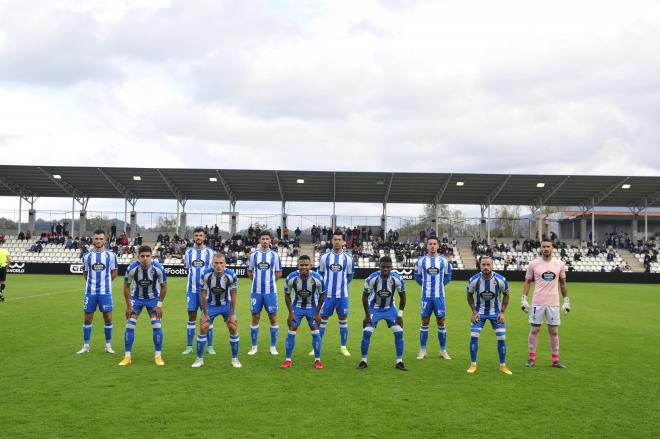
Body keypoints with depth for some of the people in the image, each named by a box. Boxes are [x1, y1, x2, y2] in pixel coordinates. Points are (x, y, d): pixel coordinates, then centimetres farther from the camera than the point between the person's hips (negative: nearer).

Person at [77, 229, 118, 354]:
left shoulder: (111, 255, -1)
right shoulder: (87, 256, 3)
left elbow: (114, 272, 9)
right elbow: (85, 273, 15)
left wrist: (105, 282, 5)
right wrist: (93, 283, 7)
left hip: (105, 292, -1)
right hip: (90, 292, 1)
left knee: (108, 318, 1)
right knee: (88, 318, 5)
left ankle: (108, 345, 13)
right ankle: (86, 346, 15)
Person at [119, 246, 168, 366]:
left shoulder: (158, 268, -25)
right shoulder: (131, 268, -25)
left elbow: (164, 286, -9)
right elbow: (126, 287, -9)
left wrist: (159, 305, -10)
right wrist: (128, 306, -9)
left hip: (153, 298, 0)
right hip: (136, 298, 0)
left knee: (157, 326, -9)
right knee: (129, 325, -7)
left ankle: (158, 356, 3)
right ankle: (127, 357, 5)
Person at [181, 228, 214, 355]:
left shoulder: (210, 252, 0)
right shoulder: (188, 252, 6)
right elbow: (187, 269, 15)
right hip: (191, 289, 2)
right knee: (191, 317, 5)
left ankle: (210, 346, 9)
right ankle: (189, 347, 12)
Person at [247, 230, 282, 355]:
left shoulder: (274, 255, 3)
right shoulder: (253, 255, 4)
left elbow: (279, 273, 9)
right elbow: (249, 272, 13)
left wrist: (269, 281, 3)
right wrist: (258, 280, 5)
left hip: (270, 291, -1)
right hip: (256, 291, 1)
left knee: (273, 317, 1)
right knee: (255, 318, 5)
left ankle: (273, 347, 11)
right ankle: (254, 347, 15)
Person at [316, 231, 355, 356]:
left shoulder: (348, 258, 0)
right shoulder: (324, 257, 0)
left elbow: (350, 276, 11)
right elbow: (320, 273, 11)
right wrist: (325, 286, 11)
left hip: (342, 294, 0)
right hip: (327, 294, 0)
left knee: (343, 320, 5)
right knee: (322, 319, 4)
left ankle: (343, 347, 16)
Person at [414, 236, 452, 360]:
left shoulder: (443, 260, 1)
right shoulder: (421, 260, 0)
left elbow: (447, 276, 14)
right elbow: (417, 276, 12)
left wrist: (440, 285, 9)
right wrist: (425, 285, 10)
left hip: (439, 296, 0)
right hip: (426, 296, 0)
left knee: (441, 322, 3)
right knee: (425, 322, 4)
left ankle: (443, 351, 12)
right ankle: (422, 350, 11)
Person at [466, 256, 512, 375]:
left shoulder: (500, 280, -20)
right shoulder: (473, 280, -20)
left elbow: (506, 295, -2)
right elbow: (469, 296, -1)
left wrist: (502, 312, -8)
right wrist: (474, 312, -9)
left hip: (496, 312, 0)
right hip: (479, 312, 0)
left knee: (501, 338, -4)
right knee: (473, 336, -9)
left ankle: (503, 366, 12)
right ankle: (473, 365, 6)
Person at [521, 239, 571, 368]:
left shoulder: (559, 264, 4)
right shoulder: (534, 263, -1)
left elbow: (563, 283, 13)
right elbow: (527, 282, 4)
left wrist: (566, 300, 9)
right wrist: (524, 299, -3)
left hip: (554, 303, 1)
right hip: (537, 303, -1)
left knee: (554, 332, 6)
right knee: (534, 330, 3)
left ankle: (555, 360, 13)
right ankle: (532, 359, 11)